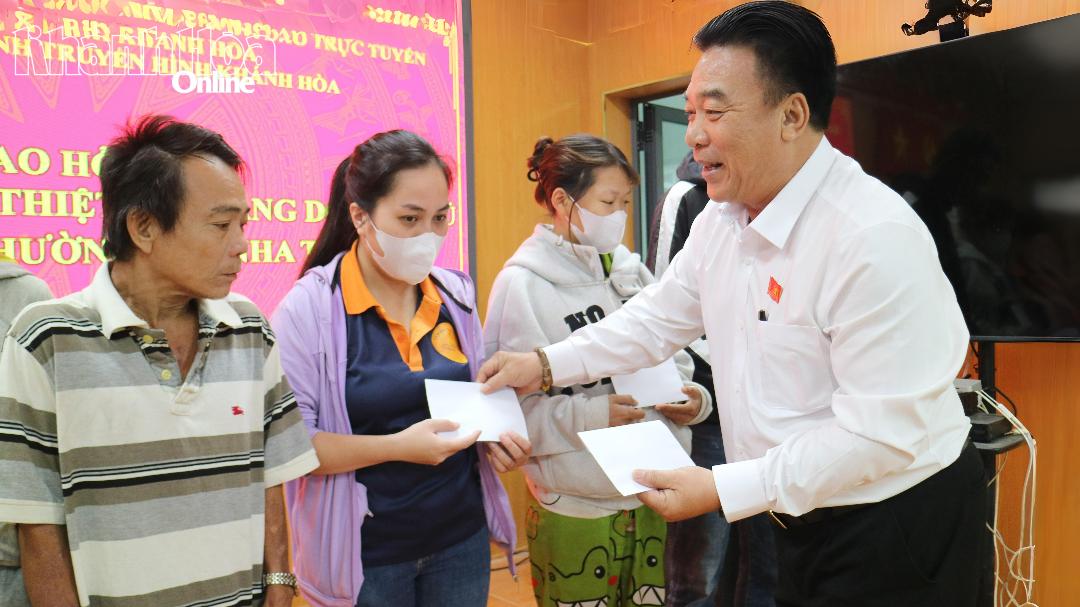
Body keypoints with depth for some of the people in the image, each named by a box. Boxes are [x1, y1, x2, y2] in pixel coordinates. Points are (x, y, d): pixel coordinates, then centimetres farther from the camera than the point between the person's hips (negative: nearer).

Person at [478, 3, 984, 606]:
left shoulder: (876, 238, -26)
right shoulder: (720, 221, -1)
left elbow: (880, 430, -26)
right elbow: (658, 319, 9)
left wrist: (722, 489, -25)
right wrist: (546, 365, 2)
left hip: (895, 532, -6)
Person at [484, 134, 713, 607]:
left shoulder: (631, 271, 4)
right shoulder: (521, 284, -9)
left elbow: (671, 362, 13)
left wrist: (693, 398, -7)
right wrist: (591, 414, -23)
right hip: (574, 510, -4)